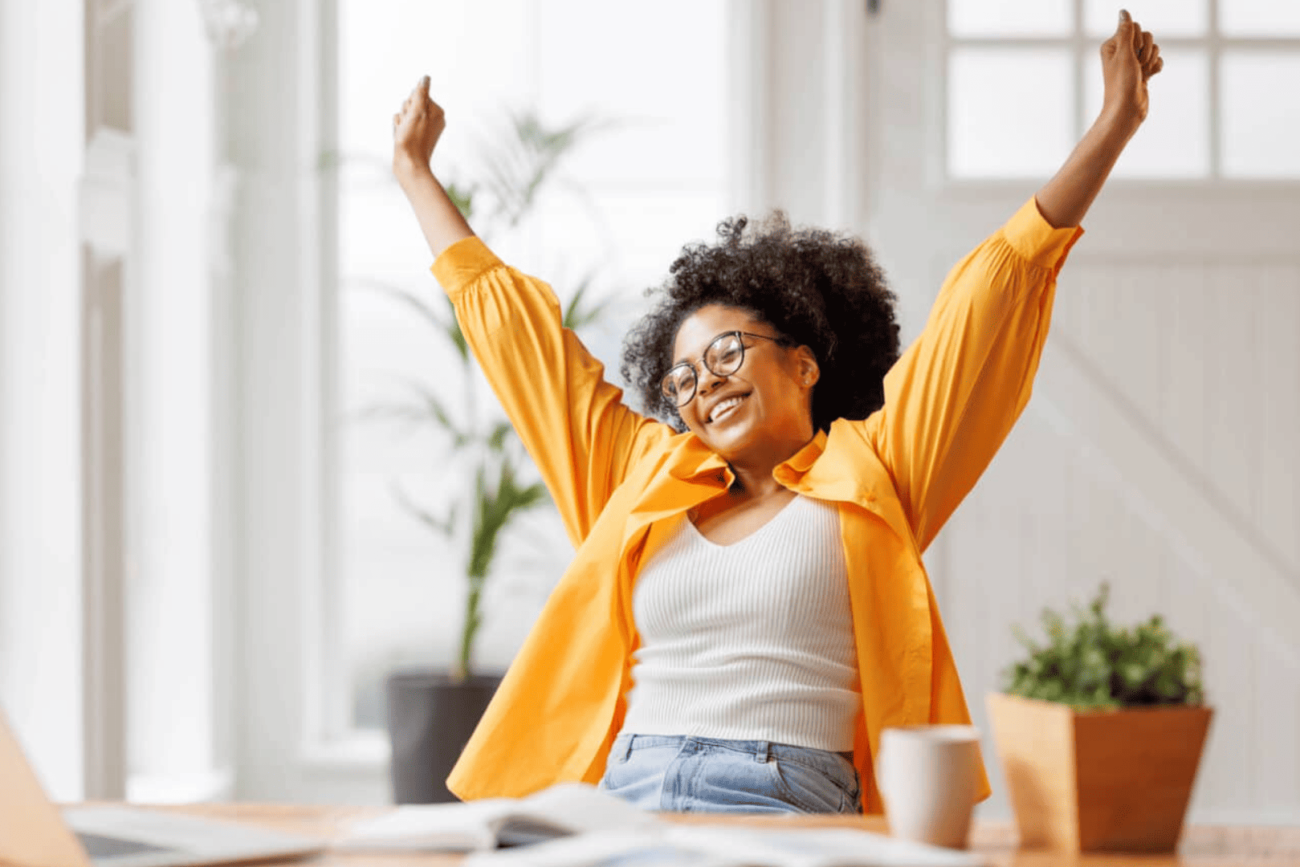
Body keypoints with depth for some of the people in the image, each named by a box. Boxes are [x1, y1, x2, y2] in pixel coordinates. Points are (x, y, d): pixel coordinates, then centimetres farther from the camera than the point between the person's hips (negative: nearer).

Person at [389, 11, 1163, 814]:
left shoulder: (869, 477, 13)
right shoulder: (645, 477, 22)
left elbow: (994, 295, 10)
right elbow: (512, 323, 32)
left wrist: (1112, 127, 7)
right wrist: (415, 168, 40)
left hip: (788, 811, -3)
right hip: (621, 803, 3)